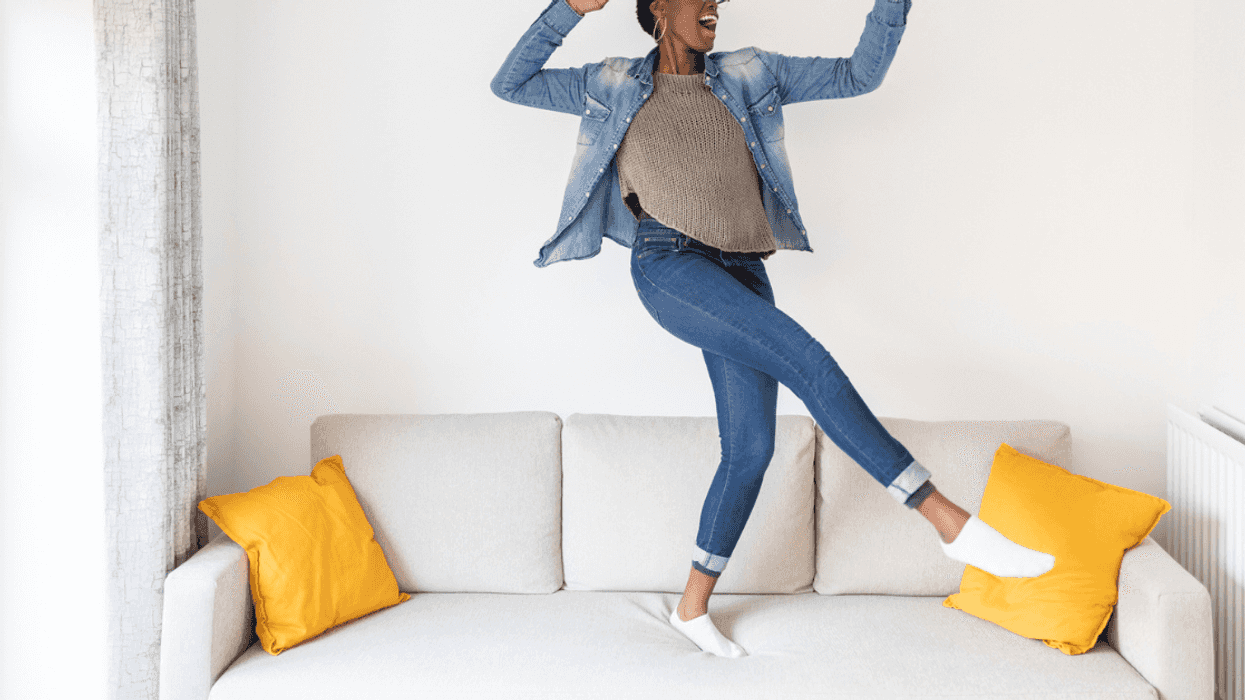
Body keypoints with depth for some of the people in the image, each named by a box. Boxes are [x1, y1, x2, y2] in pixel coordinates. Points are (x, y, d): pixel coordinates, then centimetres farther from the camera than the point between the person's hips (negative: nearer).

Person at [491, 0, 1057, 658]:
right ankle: (953, 523, -22)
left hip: (742, 274, 5)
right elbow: (509, 84, 14)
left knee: (751, 447, 0)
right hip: (669, 263, -5)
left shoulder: (748, 75, 19)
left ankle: (693, 605, 17)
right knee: (809, 362, -24)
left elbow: (860, 73, 16)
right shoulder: (615, 86, 14)